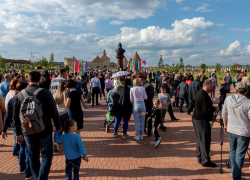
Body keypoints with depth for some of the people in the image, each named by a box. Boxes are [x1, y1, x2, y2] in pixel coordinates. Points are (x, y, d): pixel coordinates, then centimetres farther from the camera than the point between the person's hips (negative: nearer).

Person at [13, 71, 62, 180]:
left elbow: (16, 116, 2)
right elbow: (54, 112, -10)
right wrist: (58, 127, 4)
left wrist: (18, 133, 11)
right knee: (46, 155, 10)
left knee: (33, 156, 19)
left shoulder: (20, 95, -2)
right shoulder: (45, 93, -13)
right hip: (44, 130, -3)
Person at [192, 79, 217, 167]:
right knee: (205, 141, -1)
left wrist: (211, 108, 12)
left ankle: (200, 158, 29)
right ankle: (205, 161, 9)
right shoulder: (204, 95, -21)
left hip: (196, 119, 10)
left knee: (200, 140, 18)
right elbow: (206, 111, -24)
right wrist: (214, 109, -7)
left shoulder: (199, 93, 10)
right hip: (202, 120, -10)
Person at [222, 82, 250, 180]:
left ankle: (233, 171, 36)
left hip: (231, 130, 4)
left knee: (232, 151, 21)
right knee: (240, 154, 6)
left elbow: (224, 114, 5)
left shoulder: (228, 99, -6)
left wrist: (225, 125, 20)